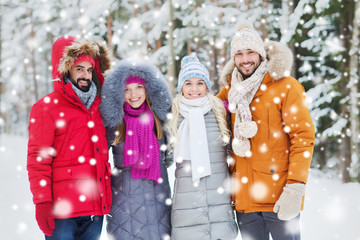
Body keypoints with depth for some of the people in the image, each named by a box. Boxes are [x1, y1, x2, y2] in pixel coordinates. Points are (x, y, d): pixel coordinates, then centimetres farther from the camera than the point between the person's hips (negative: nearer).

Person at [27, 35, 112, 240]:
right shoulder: (47, 107, -2)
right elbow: (38, 159, -8)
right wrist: (42, 202, -14)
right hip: (62, 209, -5)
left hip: (96, 210, 6)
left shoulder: (97, 107, 16)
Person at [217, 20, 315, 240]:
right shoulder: (230, 91, 10)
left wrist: (295, 189, -18)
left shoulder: (286, 86, -4)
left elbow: (303, 136, -9)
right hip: (244, 198, 5)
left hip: (278, 196, -5)